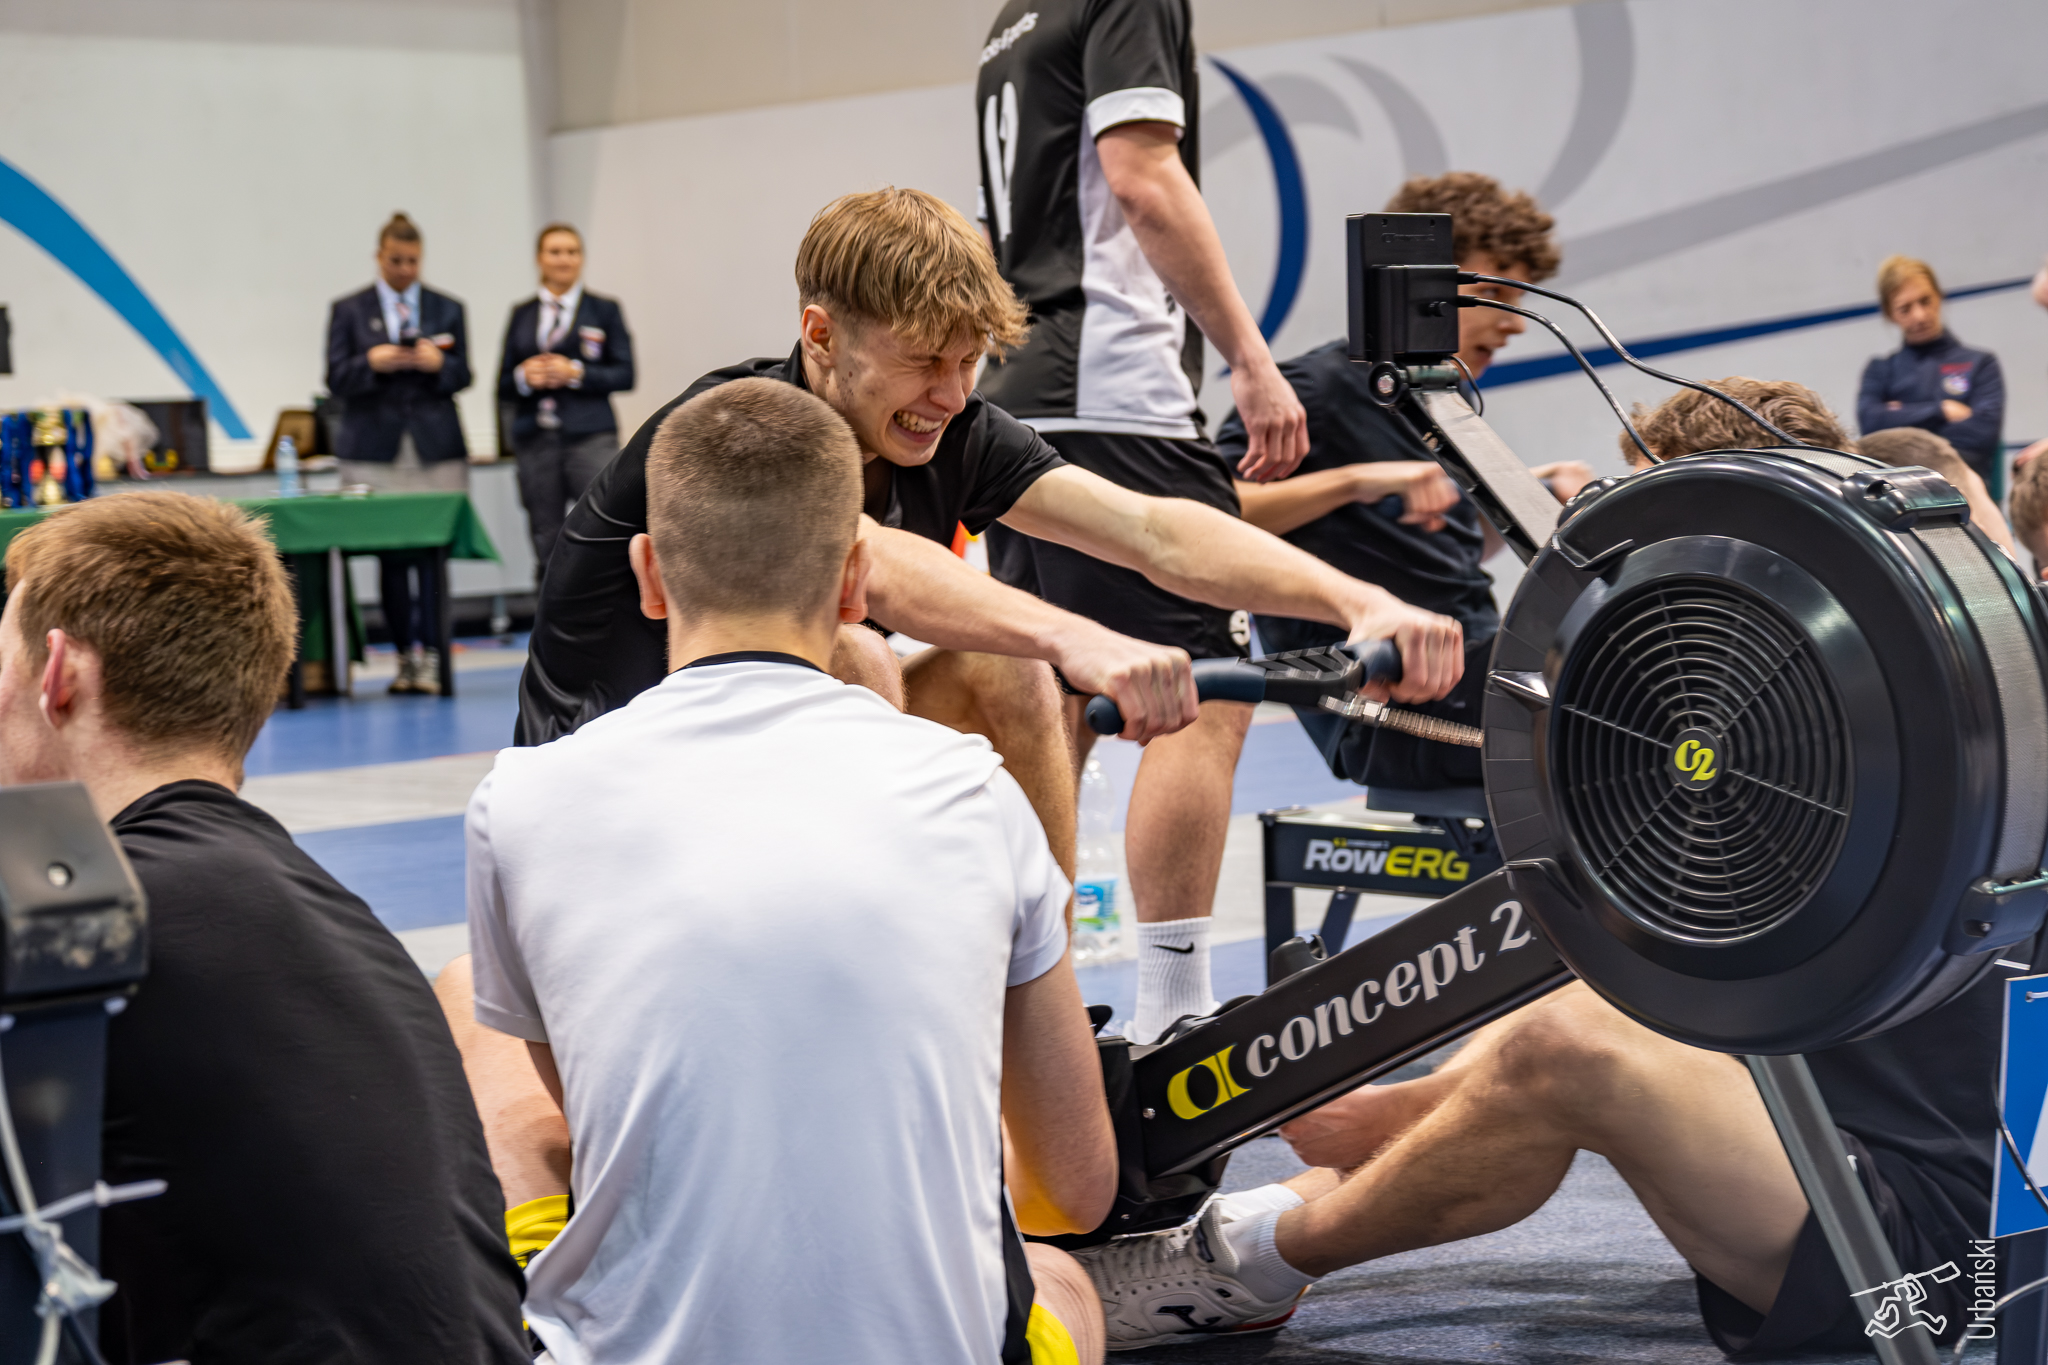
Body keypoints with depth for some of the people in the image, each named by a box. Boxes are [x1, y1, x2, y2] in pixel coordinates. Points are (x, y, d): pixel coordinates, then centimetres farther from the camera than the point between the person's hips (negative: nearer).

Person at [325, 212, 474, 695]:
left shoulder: (447, 309, 13)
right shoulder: (348, 310, 9)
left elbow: (462, 377, 8)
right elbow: (337, 379, 2)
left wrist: (439, 363, -14)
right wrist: (371, 362, -17)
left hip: (437, 449, 0)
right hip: (375, 450, 0)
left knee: (432, 551, -9)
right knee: (391, 554, 1)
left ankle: (429, 654, -8)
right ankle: (405, 654, 8)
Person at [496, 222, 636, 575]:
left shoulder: (604, 310, 8)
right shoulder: (522, 314, 14)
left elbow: (624, 375, 0)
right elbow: (503, 387, 13)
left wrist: (575, 373, -13)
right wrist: (524, 377, -9)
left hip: (589, 437, -3)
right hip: (535, 438, 3)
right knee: (547, 549, 5)